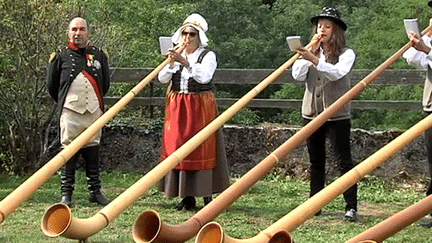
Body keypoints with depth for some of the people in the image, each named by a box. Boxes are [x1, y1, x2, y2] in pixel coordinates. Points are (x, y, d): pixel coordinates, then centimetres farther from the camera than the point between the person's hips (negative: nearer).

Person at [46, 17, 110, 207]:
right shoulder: (61, 57, 5)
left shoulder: (99, 55, 12)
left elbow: (105, 83, 22)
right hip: (70, 112, -2)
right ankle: (66, 194, 3)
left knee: (93, 152, 6)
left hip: (94, 112, 2)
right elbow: (51, 85, 14)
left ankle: (95, 191, 13)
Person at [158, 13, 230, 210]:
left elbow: (203, 77, -20)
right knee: (179, 147, 1)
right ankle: (187, 196, 6)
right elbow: (162, 79, 1)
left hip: (201, 106, -4)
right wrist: (171, 63, -15)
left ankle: (207, 195, -2)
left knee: (203, 148, -6)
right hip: (177, 107, 4)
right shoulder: (176, 55, 11)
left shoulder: (208, 56, -1)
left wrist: (186, 63, -30)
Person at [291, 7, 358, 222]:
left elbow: (337, 73, -24)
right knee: (316, 162, 11)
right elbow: (297, 76, -4)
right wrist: (310, 50, -9)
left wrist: (313, 59, -36)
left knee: (343, 161, -5)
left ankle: (351, 207, -3)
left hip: (337, 115, -4)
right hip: (311, 113, 4)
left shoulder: (347, 54, -4)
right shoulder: (310, 52, 8)